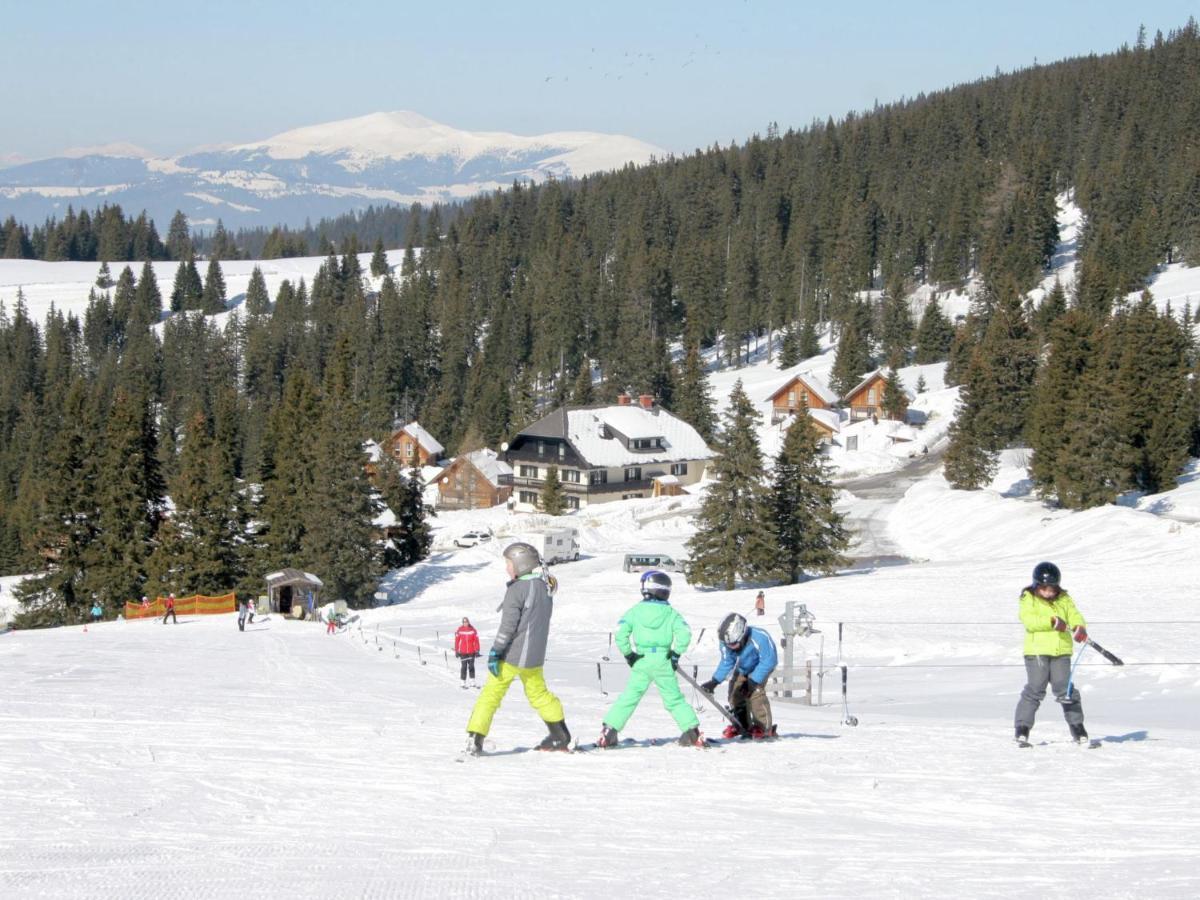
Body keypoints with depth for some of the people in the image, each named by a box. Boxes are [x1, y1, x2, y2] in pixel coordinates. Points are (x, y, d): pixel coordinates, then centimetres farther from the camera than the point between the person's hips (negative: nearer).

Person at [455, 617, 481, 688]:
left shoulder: (472, 629, -1)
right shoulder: (460, 630, -2)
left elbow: (476, 640, 1)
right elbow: (457, 640, 0)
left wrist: (477, 650, -1)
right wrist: (456, 651, -1)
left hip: (471, 652, 1)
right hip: (463, 652, -1)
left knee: (471, 667, 7)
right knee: (463, 667, 0)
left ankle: (473, 682, 14)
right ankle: (463, 683, 6)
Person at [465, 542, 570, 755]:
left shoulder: (517, 590, -16)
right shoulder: (545, 587, 7)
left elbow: (508, 625, -20)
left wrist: (495, 651, -16)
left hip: (511, 654, -7)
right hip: (534, 655, 7)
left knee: (491, 694, -3)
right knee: (538, 692, 23)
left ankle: (474, 739, -11)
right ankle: (561, 736, 27)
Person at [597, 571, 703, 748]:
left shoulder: (635, 610, 1)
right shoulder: (671, 613, 2)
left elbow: (621, 632, -7)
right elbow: (684, 633, -10)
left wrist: (627, 653, 2)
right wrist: (676, 653, 1)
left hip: (641, 661, 0)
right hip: (664, 662, 0)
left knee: (629, 697, 6)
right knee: (674, 698, 10)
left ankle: (608, 732, 1)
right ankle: (692, 732, 5)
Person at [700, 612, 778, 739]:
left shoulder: (760, 638, -41)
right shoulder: (727, 643, -25)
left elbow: (768, 661, -33)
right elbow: (726, 662, -13)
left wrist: (753, 681, -35)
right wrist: (714, 681, -24)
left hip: (762, 666, -6)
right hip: (743, 668, 6)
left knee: (755, 692, -23)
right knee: (735, 690, -2)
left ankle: (765, 727, -13)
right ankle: (743, 725, 17)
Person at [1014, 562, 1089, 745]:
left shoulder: (1064, 600, 11)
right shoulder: (1028, 599, -1)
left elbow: (1075, 616, 2)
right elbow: (1029, 620, -17)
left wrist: (1080, 628, -21)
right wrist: (1052, 622, -28)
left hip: (1061, 651, 3)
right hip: (1037, 651, -3)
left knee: (1065, 689, 4)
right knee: (1035, 689, -7)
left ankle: (1076, 725, 14)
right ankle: (1022, 727, 0)